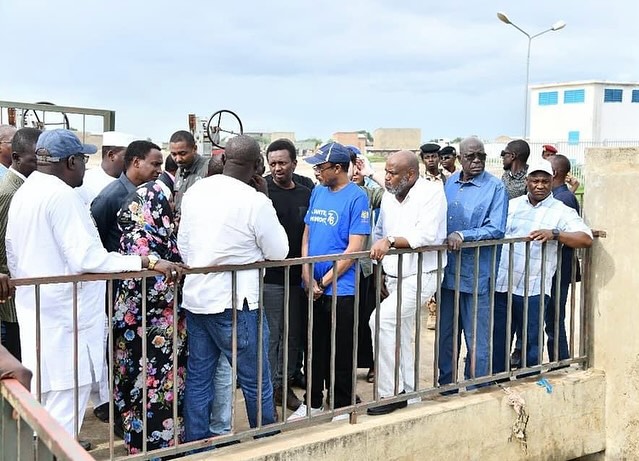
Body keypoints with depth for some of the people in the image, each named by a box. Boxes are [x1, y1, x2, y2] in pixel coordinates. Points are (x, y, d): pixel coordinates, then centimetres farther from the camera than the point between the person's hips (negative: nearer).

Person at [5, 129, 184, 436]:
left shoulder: (22, 194, 11)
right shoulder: (62, 195, -18)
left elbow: (13, 257, 18)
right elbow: (87, 258, -26)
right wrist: (149, 262, -29)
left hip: (35, 315, 10)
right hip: (65, 321, -10)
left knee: (44, 406, 21)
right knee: (63, 415, -2)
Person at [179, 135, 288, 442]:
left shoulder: (194, 191, 4)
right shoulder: (255, 201, -16)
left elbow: (182, 243, 11)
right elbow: (278, 252, -5)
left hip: (195, 298, 7)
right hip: (234, 302, -6)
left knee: (197, 379, 14)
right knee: (256, 381, 9)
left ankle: (195, 443, 24)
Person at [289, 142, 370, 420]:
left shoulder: (356, 197, -11)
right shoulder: (317, 192, 8)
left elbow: (354, 248, -15)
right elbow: (307, 235, 11)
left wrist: (324, 282, -12)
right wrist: (307, 277, -1)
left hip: (341, 290, -6)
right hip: (312, 288, 6)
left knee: (341, 354, 7)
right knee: (316, 348, 16)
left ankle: (342, 408, 22)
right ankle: (312, 403, 30)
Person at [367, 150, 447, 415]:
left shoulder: (432, 192, -14)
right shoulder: (389, 196, 7)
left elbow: (426, 235, -26)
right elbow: (378, 233, 17)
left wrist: (391, 240, -36)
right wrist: (380, 268, 11)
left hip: (420, 276, -8)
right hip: (394, 277, 8)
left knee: (381, 321, -21)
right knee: (401, 336, 14)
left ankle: (391, 392, -10)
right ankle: (408, 390, 30)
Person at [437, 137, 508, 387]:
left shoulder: (495, 187, -8)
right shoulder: (449, 183, 10)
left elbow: (496, 229, -15)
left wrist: (462, 235, -23)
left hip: (476, 273, -6)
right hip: (447, 271, 6)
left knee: (477, 338, 3)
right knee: (446, 334, 17)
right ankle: (445, 384, 32)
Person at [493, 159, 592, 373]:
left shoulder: (562, 212, -1)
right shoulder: (512, 205, 12)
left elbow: (586, 239, -13)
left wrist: (554, 234, -27)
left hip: (533, 290, -3)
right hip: (501, 285, 4)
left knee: (531, 342, 7)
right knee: (497, 340, 10)